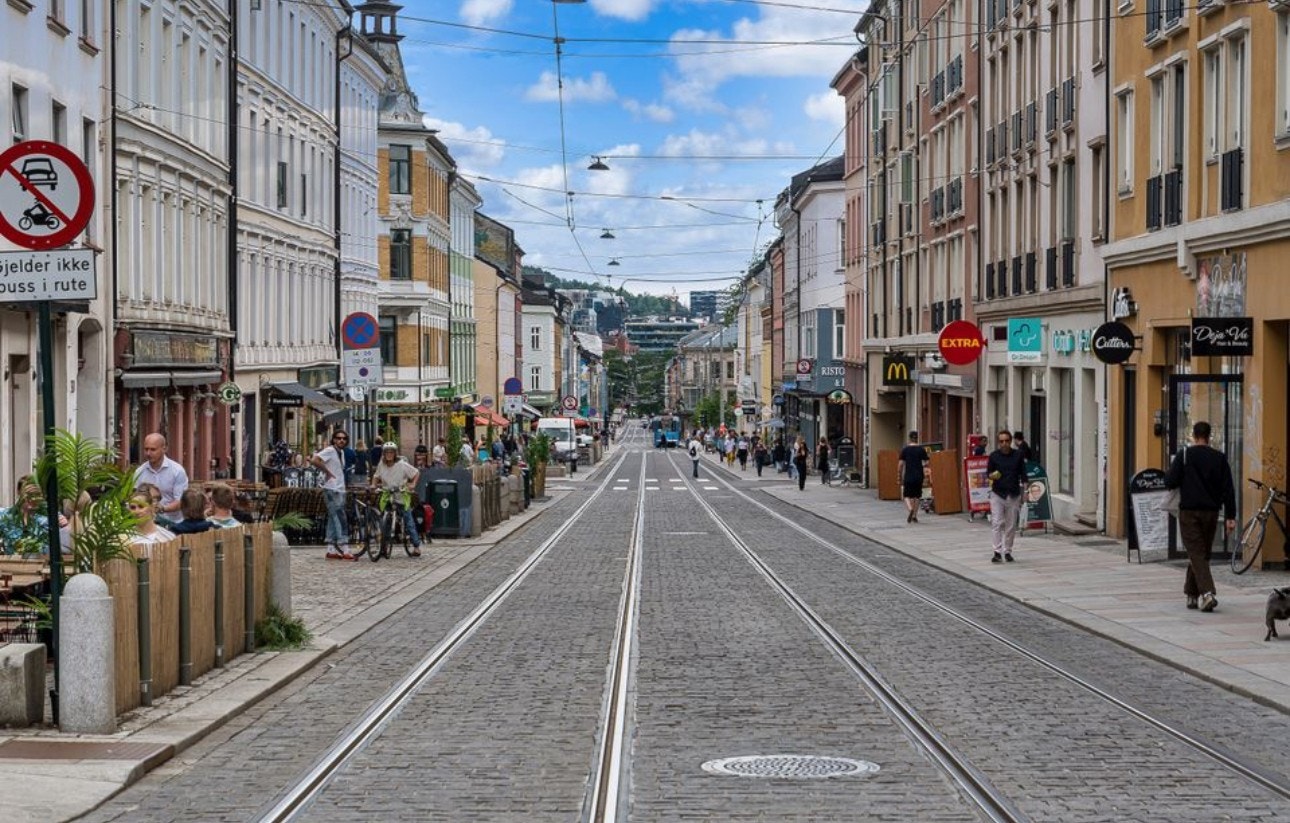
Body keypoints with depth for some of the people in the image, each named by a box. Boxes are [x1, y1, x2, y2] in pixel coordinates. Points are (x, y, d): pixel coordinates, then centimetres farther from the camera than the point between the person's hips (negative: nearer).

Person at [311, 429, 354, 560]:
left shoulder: (341, 452, 16)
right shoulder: (329, 451, -11)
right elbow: (315, 460, -24)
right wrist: (327, 472, -16)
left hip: (340, 490, 9)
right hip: (332, 490, -9)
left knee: (334, 520, 10)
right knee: (340, 520, -11)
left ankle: (331, 551, 13)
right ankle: (344, 551, -12)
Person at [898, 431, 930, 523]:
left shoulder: (905, 450, -3)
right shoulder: (921, 450, -1)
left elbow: (901, 464, -5)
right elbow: (926, 464, -3)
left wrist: (900, 477, 4)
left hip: (908, 477, -1)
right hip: (919, 477, 1)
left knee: (907, 495, 6)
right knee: (917, 496, 12)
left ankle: (910, 509, -22)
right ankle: (914, 516, 12)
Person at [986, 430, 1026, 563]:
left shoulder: (1018, 455, 3)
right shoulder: (993, 456, 0)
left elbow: (1023, 474, 8)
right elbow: (988, 473, 6)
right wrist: (992, 476, -18)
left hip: (1014, 495, 2)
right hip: (997, 494, -1)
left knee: (1011, 525, 6)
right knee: (997, 523, -11)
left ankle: (1007, 551, 16)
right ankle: (998, 552, -12)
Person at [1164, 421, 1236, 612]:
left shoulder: (1184, 454, -6)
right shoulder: (1220, 458, 4)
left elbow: (1170, 482, -10)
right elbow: (1228, 489, 2)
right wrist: (1230, 516, 3)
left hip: (1189, 512, -4)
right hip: (1211, 512, 4)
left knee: (1196, 554, -6)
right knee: (1202, 553, 15)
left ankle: (1207, 592, -23)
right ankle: (1192, 595, 22)